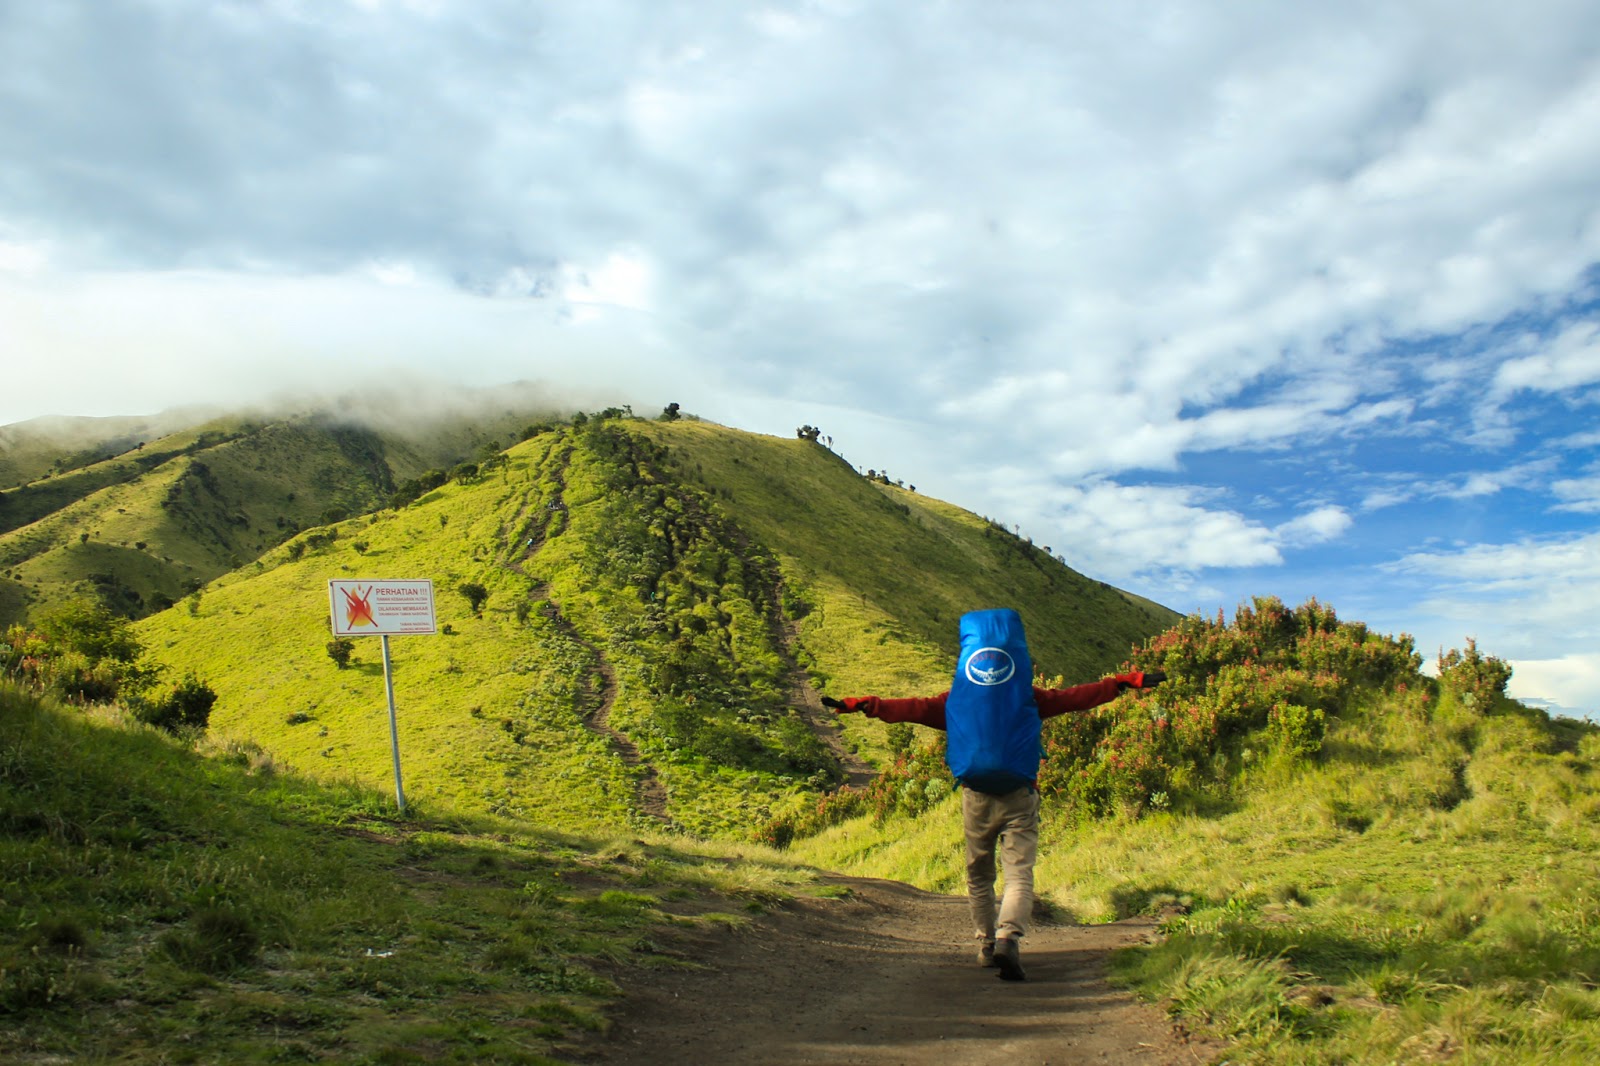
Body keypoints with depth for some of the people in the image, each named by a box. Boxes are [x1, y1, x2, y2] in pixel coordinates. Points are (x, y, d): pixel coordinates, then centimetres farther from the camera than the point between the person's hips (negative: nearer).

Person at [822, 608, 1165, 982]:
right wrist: (1127, 681, 15)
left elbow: (912, 709, 2)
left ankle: (987, 944, 21)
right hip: (1019, 798, -1)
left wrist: (860, 705, 6)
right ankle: (1008, 938, -28)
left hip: (976, 798, 2)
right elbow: (1078, 697, 8)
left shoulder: (956, 699, 6)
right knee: (1019, 874, -6)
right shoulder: (1030, 697, 5)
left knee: (979, 876, 18)